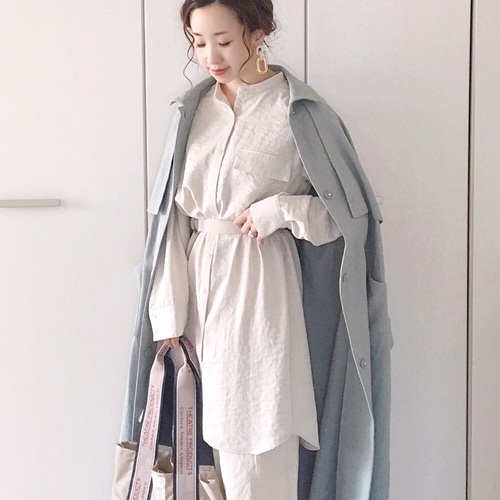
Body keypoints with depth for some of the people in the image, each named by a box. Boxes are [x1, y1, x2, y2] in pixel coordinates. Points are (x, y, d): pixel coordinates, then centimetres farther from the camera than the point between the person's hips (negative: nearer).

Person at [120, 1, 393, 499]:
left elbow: (352, 210, 0)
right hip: (200, 280, 5)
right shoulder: (194, 110, 8)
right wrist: (170, 313, -3)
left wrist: (283, 208, -17)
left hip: (260, 285, -4)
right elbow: (173, 217, 4)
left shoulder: (299, 112, -6)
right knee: (212, 431, 12)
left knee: (258, 435, 0)